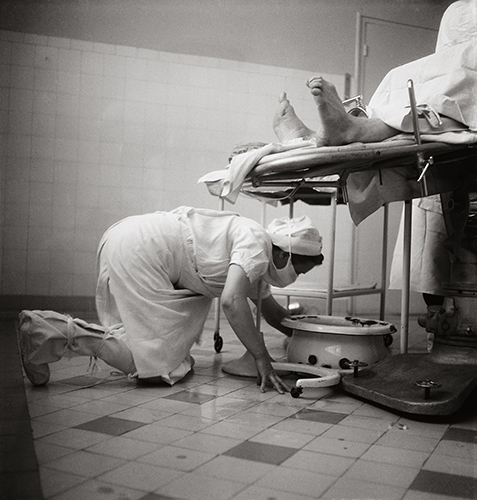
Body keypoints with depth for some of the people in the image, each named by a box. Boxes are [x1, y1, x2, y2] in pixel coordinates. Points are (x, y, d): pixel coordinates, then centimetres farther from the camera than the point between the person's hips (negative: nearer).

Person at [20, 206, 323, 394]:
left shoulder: (257, 267, 21)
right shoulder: (256, 245, -8)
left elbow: (273, 311, 34)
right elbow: (232, 301, -23)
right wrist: (261, 357, -16)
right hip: (137, 251, -10)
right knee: (158, 365, -8)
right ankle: (65, 334, -12)